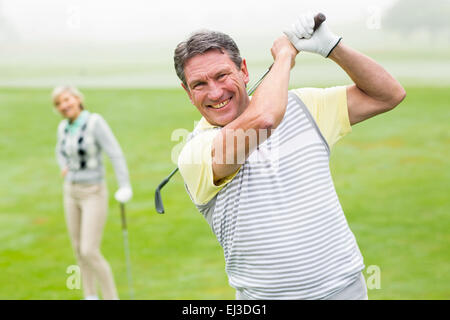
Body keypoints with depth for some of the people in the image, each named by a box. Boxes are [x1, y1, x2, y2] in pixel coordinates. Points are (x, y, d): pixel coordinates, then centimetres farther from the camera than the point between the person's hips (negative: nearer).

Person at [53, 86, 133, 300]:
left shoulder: (95, 122, -17)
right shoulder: (64, 127, 3)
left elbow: (115, 154, -22)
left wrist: (125, 186, -33)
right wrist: (64, 168, 2)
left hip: (94, 195, -7)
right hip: (72, 193, 7)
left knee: (90, 252, -13)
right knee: (79, 250, 12)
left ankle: (112, 300, 2)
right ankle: (91, 298, 26)